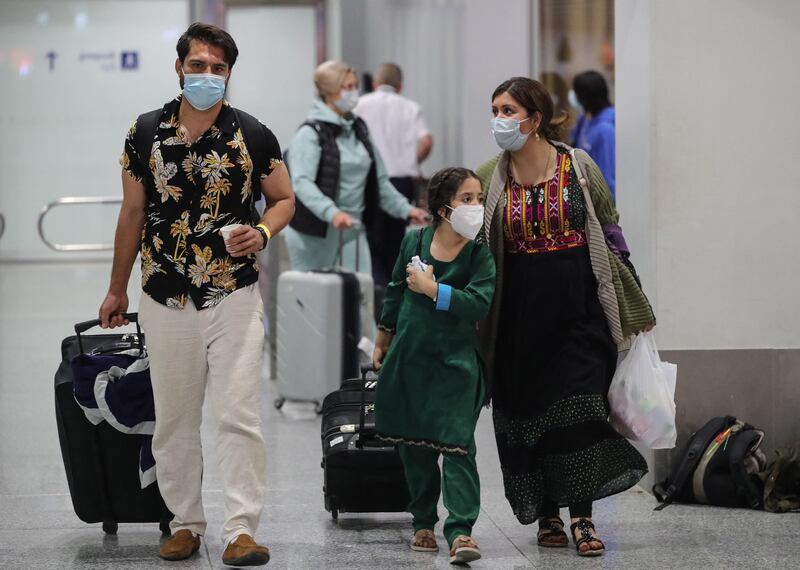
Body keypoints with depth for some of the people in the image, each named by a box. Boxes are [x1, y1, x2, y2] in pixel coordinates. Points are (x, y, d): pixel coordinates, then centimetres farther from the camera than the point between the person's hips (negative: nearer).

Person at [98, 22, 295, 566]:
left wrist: (262, 232, -14)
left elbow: (284, 199, 8)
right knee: (173, 420, 8)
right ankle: (186, 522, 20)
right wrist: (117, 290, 15)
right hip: (165, 299, 2)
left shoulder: (254, 135, -2)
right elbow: (133, 214, 11)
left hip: (235, 297, -2)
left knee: (239, 415, -8)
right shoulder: (145, 133, 3)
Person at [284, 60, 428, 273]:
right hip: (315, 232, -6)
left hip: (352, 230, 6)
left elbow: (379, 179, 19)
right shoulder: (310, 133, -10)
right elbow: (301, 182, -23)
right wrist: (332, 213, -36)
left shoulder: (359, 130, 13)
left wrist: (404, 208, 9)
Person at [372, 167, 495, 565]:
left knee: (457, 447, -11)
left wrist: (432, 288, -20)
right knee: (414, 447, 11)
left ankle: (460, 532, -15)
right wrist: (384, 337, 23)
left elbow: (479, 304, -20)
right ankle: (423, 523, 24)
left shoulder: (479, 256, -6)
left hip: (455, 364, -3)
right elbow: (395, 290, 16)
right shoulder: (414, 242, 2)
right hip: (410, 358, 3)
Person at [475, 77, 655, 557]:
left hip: (578, 306, -2)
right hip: (522, 311, 2)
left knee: (577, 406, -8)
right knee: (529, 408, 4)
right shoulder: (489, 178, 3)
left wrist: (632, 297, 5)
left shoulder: (579, 166, -1)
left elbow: (610, 229, 5)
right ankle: (547, 515, 15)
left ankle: (582, 517, -6)